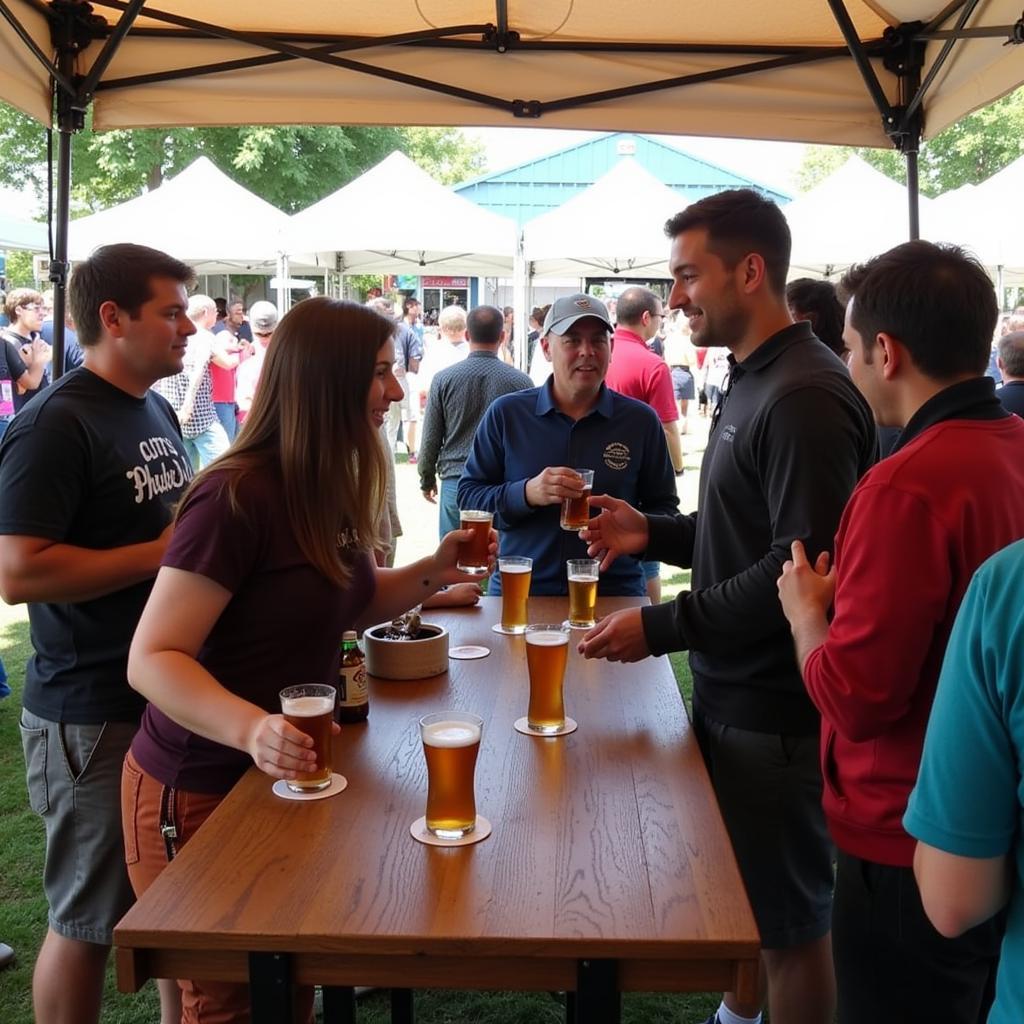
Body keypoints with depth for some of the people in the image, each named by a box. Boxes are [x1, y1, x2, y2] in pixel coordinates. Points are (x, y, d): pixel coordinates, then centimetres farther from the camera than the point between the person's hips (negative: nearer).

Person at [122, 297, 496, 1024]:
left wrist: (433, 571, -2)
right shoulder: (239, 496, -26)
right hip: (204, 790, -8)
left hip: (289, 777, 8)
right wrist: (251, 728, -43)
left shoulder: (333, 487, 1)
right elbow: (152, 660, -27)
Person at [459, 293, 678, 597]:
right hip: (517, 591, 0)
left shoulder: (641, 421, 2)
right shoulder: (505, 414, 0)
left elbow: (664, 508, 7)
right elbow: (468, 495, -2)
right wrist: (527, 493, -20)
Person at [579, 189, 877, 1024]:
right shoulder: (753, 382, 11)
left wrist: (661, 626, -21)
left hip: (773, 712, -10)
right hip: (733, 694, 10)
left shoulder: (805, 398, -21)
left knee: (789, 921, 8)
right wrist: (653, 532, 4)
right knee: (736, 892, 24)